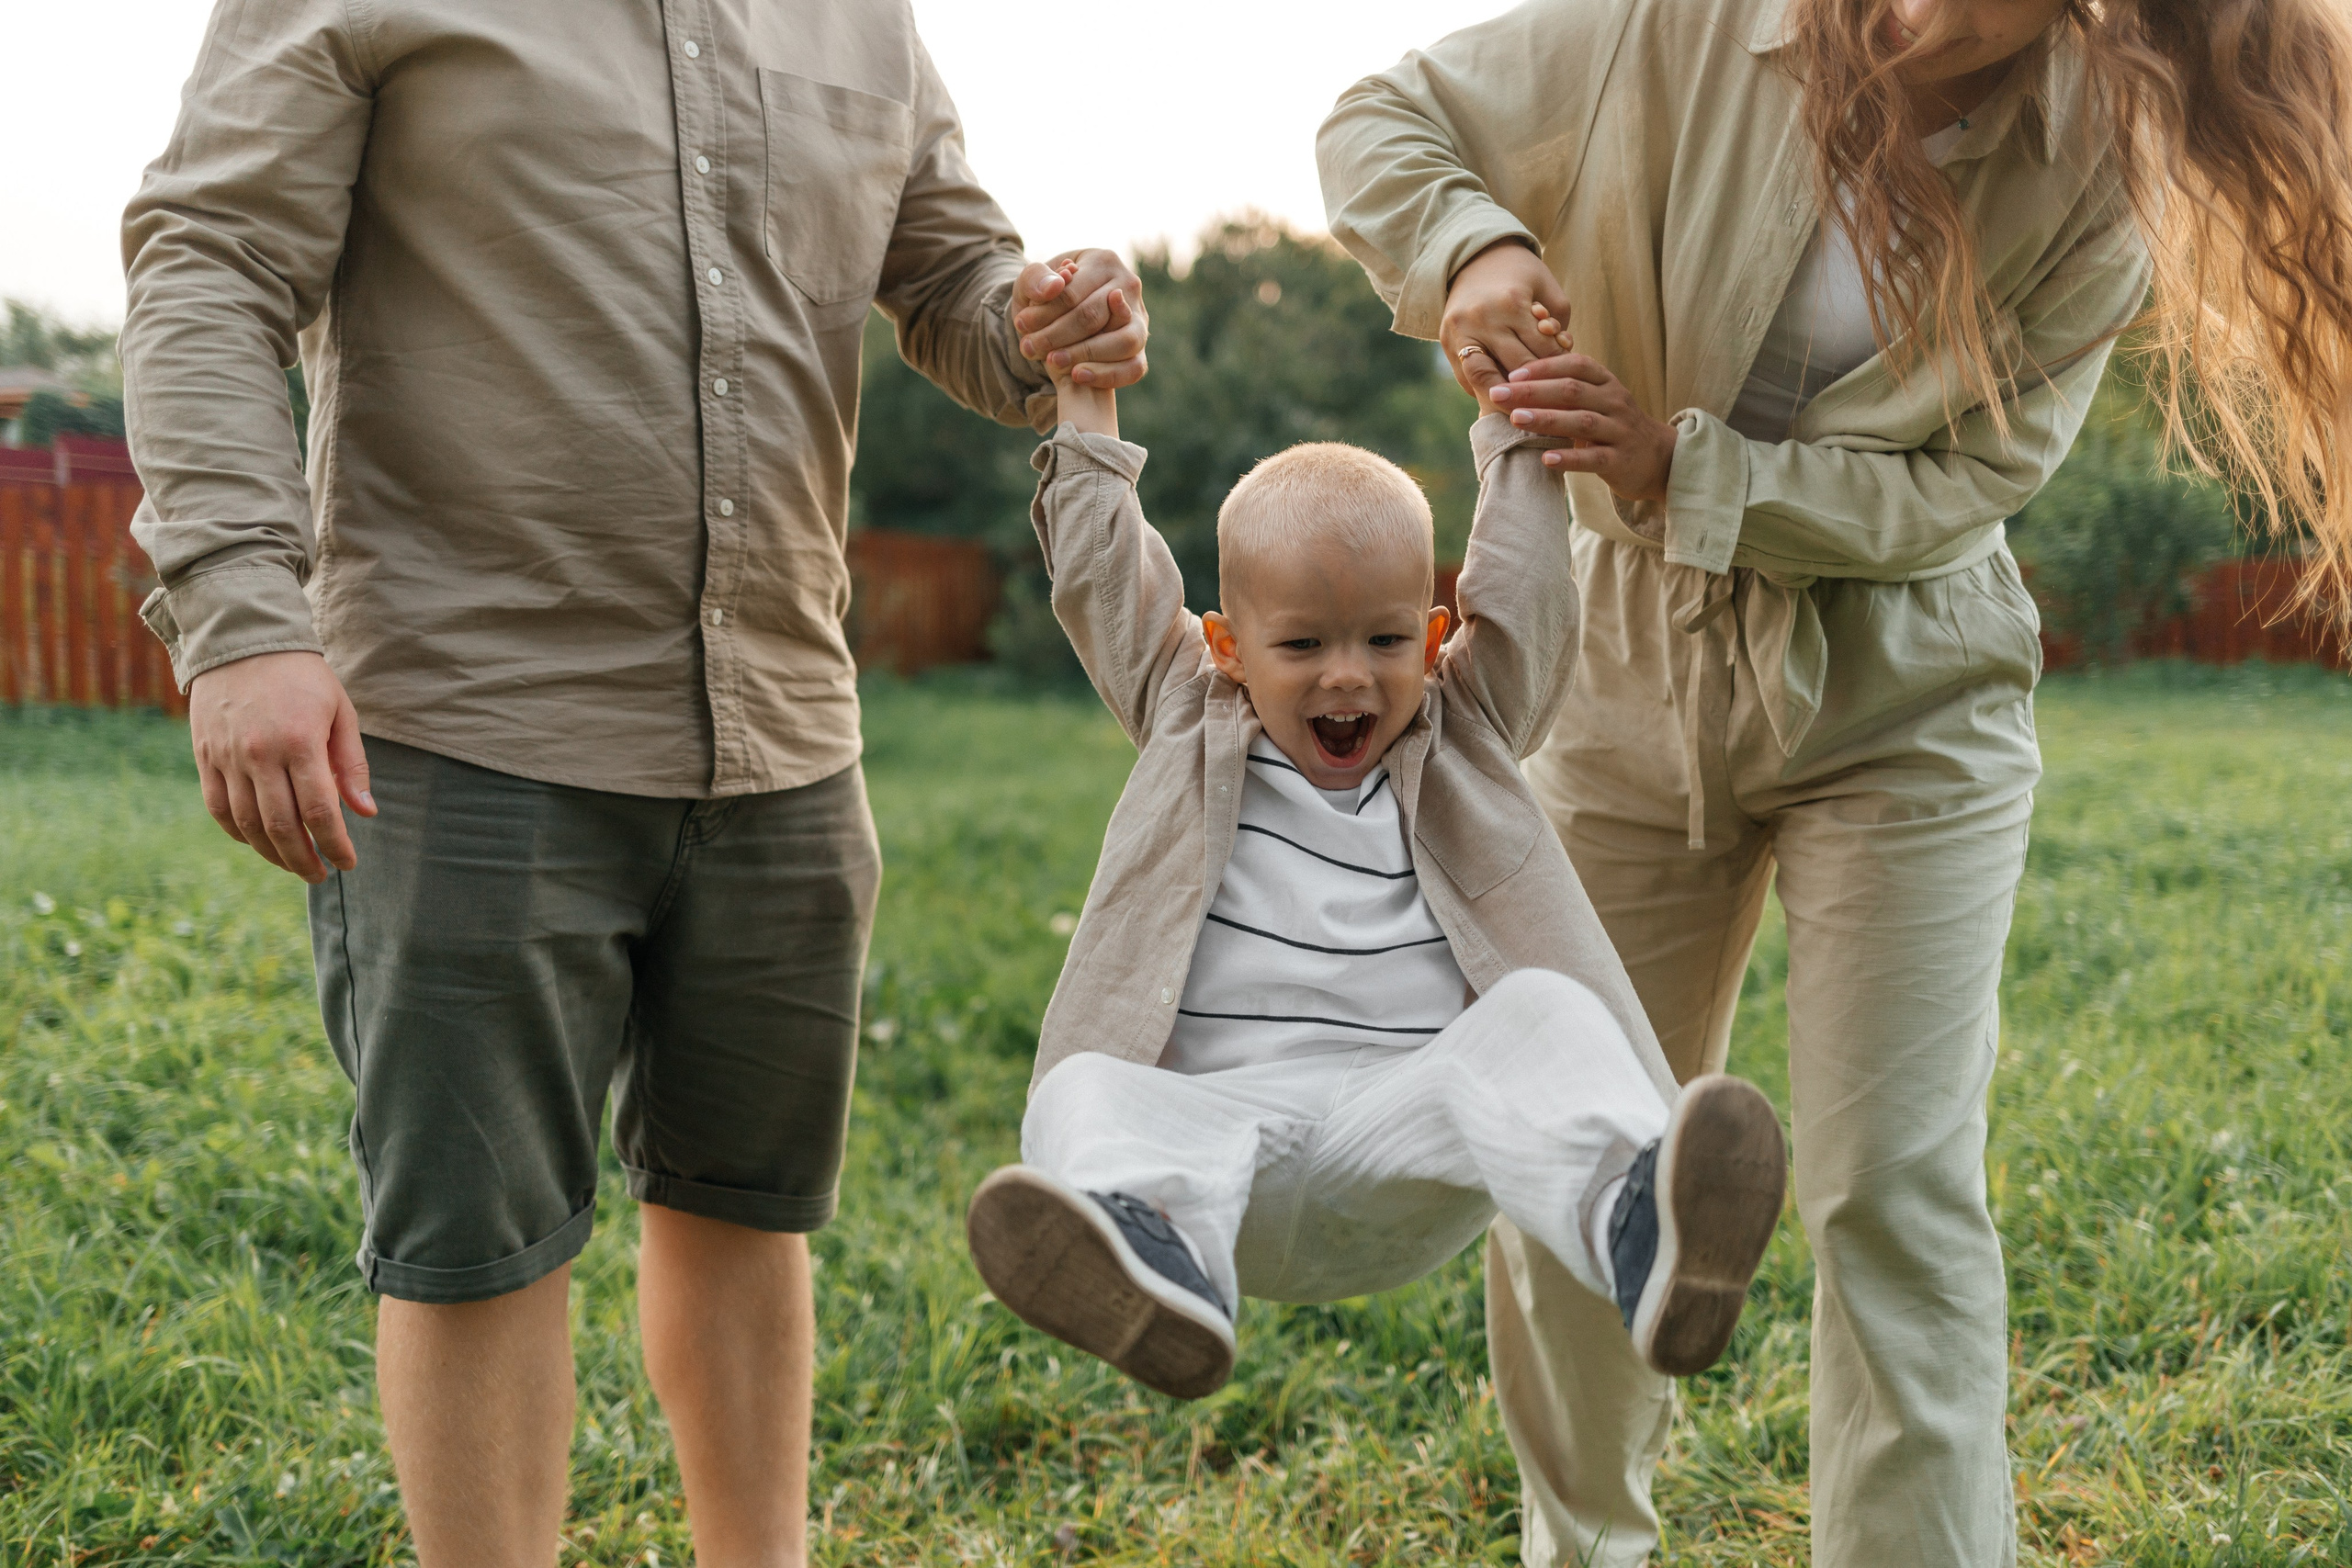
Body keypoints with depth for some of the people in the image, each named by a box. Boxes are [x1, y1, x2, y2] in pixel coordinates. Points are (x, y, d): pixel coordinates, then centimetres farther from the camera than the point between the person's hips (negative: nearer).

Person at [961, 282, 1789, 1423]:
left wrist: (1516, 408, 21)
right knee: (1090, 1094, -31)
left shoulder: (1463, 733, 21)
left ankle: (1635, 1235, -57)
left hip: (1410, 1127, 0)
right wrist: (1086, 399, 24)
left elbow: (1523, 585, 16)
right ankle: (1152, 1256, -62)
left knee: (1541, 1018, -30)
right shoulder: (1192, 723, 21)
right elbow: (1103, 578, 20)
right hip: (1215, 1117, 1)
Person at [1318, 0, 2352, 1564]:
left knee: (1894, 1195, -9)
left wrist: (1686, 470, -25)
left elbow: (1968, 480, -14)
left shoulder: (2096, 170, -13)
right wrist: (1471, 249, -23)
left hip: (1904, 712, -1)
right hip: (1637, 676, 2)